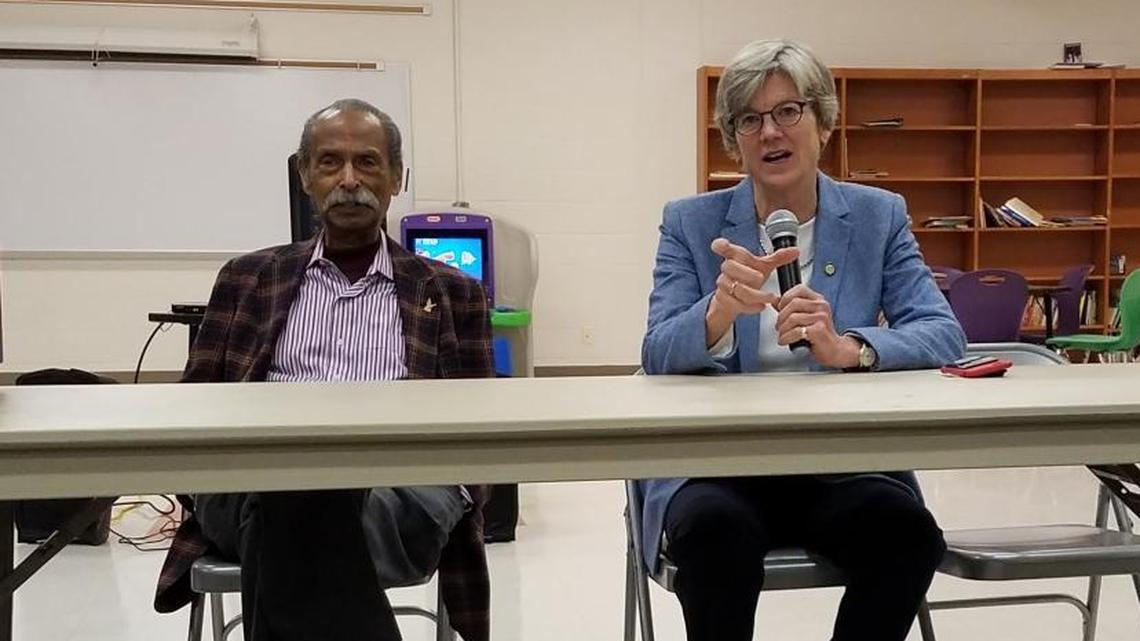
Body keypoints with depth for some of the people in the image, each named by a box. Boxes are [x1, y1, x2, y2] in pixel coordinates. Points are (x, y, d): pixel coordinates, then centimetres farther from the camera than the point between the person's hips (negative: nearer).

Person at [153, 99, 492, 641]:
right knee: (289, 492, -36)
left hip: (401, 490, -1)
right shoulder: (248, 279, 22)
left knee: (297, 510, -37)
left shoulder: (451, 294, 18)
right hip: (255, 488, 2)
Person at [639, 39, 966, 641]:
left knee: (907, 531, -29)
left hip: (846, 459, 2)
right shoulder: (690, 223, 5)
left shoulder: (879, 216, 8)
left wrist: (847, 348, -25)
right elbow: (660, 357, -6)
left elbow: (944, 335, -4)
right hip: (716, 459, -1)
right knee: (715, 529, -34)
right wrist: (722, 308, -28)